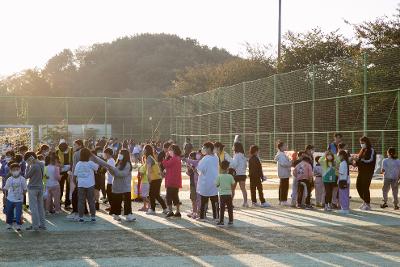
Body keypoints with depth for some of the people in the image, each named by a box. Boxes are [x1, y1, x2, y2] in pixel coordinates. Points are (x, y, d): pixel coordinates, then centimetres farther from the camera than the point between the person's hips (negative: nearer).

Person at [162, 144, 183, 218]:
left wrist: (167, 157, -5)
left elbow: (165, 164, -15)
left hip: (171, 181, -9)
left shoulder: (173, 159, -17)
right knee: (175, 196, 13)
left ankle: (170, 211, -3)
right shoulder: (178, 158, 13)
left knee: (169, 196, -2)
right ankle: (178, 212, 15)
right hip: (176, 181, 9)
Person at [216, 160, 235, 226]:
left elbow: (217, 185, -4)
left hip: (222, 194, -2)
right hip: (229, 194, 2)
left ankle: (221, 221, 1)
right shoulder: (230, 176, -4)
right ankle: (231, 220, 11)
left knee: (222, 208, 2)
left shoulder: (219, 176, -9)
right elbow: (233, 184, 1)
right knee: (230, 208, 9)